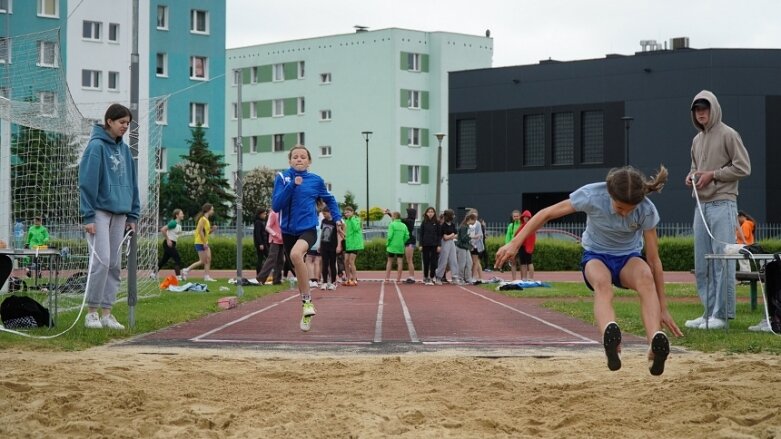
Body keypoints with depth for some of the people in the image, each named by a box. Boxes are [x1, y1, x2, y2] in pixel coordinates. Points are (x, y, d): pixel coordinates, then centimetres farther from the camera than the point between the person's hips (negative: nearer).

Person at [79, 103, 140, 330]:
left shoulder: (124, 149, 13)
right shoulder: (97, 146, -8)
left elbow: (132, 183, 16)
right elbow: (87, 182, -12)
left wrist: (133, 215, 11)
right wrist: (88, 216, -15)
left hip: (119, 213, 7)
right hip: (100, 211, -7)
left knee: (114, 264, 5)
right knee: (101, 260, -11)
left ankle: (106, 312, 9)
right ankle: (91, 312, -2)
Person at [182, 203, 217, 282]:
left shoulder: (206, 220, 15)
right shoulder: (203, 219, -14)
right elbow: (200, 231, -21)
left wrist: (212, 229, 3)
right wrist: (204, 243, -22)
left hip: (205, 243, 9)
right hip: (200, 243, -9)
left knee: (208, 259, 3)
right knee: (202, 261, -6)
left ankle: (206, 276, 4)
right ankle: (186, 270, 1)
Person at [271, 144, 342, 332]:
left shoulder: (316, 180, -1)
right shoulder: (282, 177, -2)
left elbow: (329, 199, 17)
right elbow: (276, 205, -12)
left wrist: (337, 217, 4)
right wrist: (291, 186, -20)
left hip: (308, 229, -3)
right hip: (288, 231, 3)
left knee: (296, 254, -34)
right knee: (299, 273, 14)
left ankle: (307, 300, -23)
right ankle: (307, 310, 33)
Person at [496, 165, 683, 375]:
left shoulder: (646, 211, -22)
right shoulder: (592, 195, -26)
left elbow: (654, 260, -17)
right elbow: (547, 214, -15)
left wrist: (662, 308, -14)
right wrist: (515, 244, -19)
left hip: (628, 257, 1)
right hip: (596, 255, -1)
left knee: (645, 277, -38)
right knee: (602, 282, -40)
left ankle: (656, 343, -58)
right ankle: (611, 342, -70)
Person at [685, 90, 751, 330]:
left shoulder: (728, 135, -3)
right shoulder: (697, 140, 18)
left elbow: (743, 167, -8)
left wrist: (713, 175, -12)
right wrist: (691, 176, 7)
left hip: (722, 204, -8)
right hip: (701, 205, 8)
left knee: (722, 261, -9)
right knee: (701, 263, 8)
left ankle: (722, 314, -7)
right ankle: (709, 312, 14)